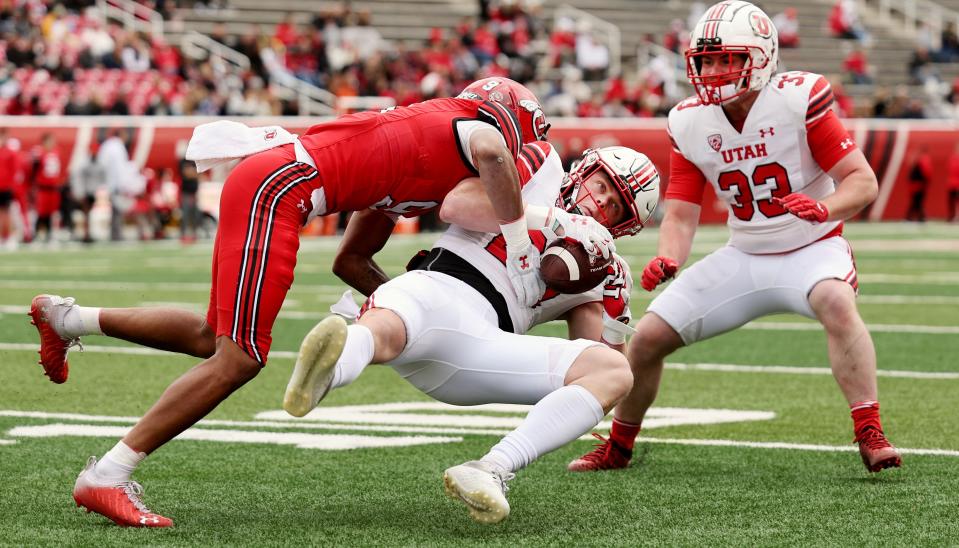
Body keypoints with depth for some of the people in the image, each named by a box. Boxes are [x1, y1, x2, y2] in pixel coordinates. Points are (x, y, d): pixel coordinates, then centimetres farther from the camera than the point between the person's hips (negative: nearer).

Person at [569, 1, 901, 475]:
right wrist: (667, 260, -25)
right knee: (648, 337, -1)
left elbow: (864, 181, -18)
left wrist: (826, 208, -40)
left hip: (812, 249, -5)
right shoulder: (689, 123, -5)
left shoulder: (798, 100, -19)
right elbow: (680, 214, -4)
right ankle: (617, 448, 23)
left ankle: (871, 438, -33)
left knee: (836, 303, -38)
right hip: (744, 255, 5)